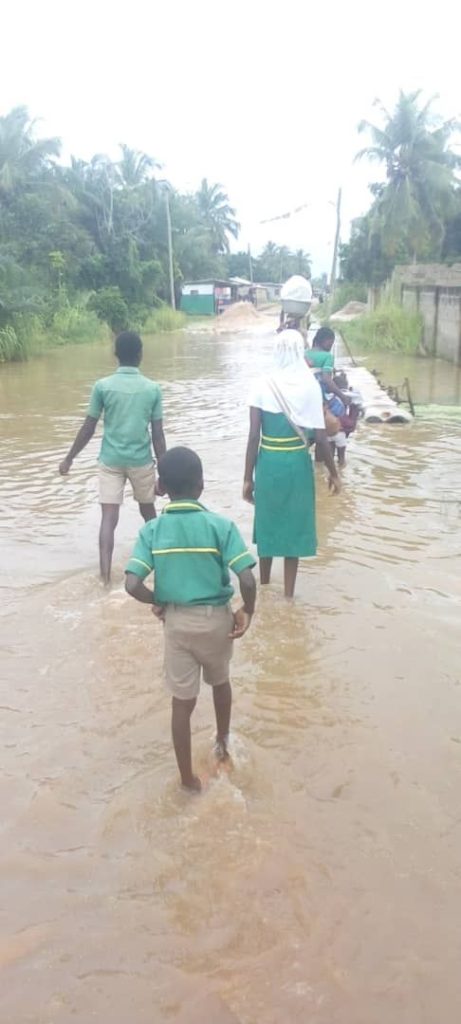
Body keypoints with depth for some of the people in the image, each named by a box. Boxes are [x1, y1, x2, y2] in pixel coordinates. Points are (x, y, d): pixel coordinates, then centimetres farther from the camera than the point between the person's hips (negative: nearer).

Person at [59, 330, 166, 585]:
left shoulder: (102, 386, -5)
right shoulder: (152, 388, -4)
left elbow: (88, 428, -3)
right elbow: (157, 434, -3)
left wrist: (69, 458, 9)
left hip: (110, 460, -1)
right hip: (141, 460, 1)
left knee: (109, 517, -2)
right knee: (147, 510, 21)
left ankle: (105, 574, -11)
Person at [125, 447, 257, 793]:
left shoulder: (152, 530, -9)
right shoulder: (220, 525, -14)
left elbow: (132, 585, -17)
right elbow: (247, 581, -22)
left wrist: (159, 603, 2)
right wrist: (248, 611, -4)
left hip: (176, 621, 0)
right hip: (216, 618, 0)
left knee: (182, 702, 13)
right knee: (220, 681, 28)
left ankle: (188, 777, 26)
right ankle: (223, 742, 50)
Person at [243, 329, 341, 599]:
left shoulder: (263, 385, -7)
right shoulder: (310, 385, -8)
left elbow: (254, 436, -8)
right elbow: (320, 435, -8)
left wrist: (248, 477, 0)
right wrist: (334, 473, 3)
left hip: (268, 462, 1)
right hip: (298, 463, -1)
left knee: (267, 523, 18)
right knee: (294, 525, 11)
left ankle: (264, 588, 34)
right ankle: (288, 593, 18)